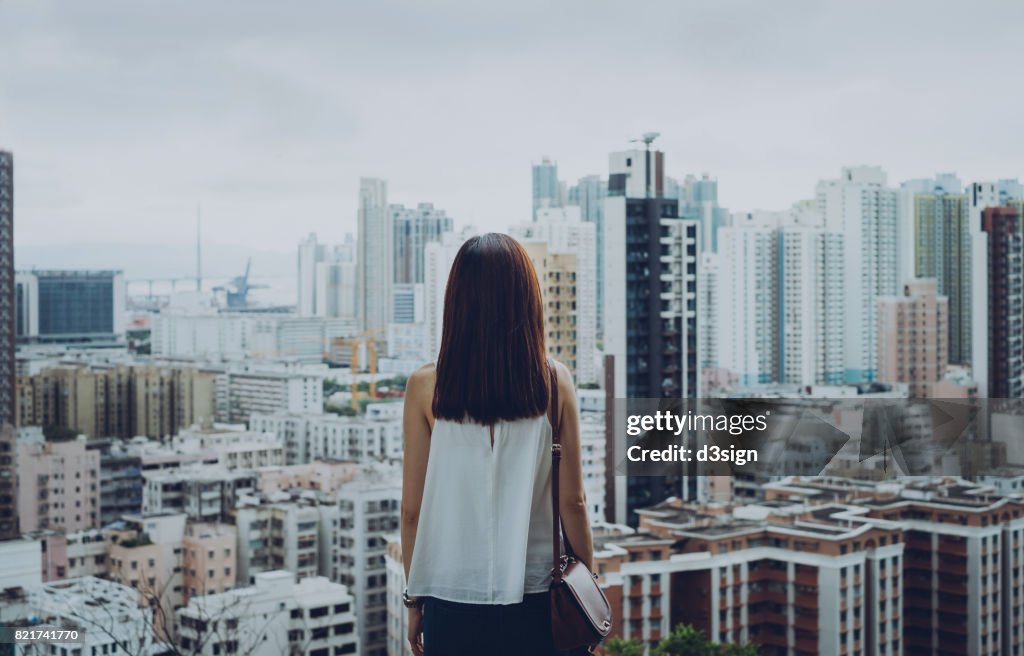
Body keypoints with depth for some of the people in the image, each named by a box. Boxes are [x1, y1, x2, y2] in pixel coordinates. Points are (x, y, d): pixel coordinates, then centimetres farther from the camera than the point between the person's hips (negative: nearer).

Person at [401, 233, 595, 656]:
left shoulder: (426, 388, -7)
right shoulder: (554, 383, -7)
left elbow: (412, 510, -3)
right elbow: (572, 501, -3)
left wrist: (414, 599, 9)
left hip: (451, 600, 0)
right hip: (533, 599, 0)